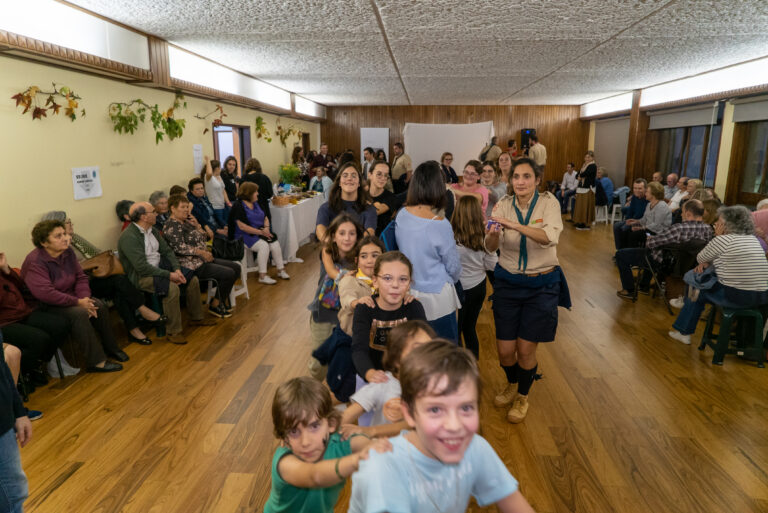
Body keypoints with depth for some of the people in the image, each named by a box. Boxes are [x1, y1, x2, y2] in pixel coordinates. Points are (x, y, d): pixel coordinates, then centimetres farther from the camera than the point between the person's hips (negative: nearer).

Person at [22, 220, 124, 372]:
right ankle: (96, 361, -26)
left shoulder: (67, 252, 2)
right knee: (79, 313, -30)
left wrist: (85, 299, -14)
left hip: (68, 299, 8)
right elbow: (45, 294, -31)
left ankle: (110, 348, 5)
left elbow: (81, 277, 5)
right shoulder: (34, 262, -22)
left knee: (100, 306, -12)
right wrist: (78, 302, -27)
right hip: (44, 307, -7)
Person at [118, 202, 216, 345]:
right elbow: (142, 267, -27)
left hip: (159, 267, 9)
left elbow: (167, 251, 11)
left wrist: (177, 269, -6)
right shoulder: (129, 237, -21)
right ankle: (173, 332, -19)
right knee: (172, 288, -32)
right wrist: (169, 275, -24)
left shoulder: (153, 230, 8)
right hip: (140, 276, -9)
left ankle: (196, 317, 21)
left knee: (193, 280, 3)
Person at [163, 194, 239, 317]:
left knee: (236, 267, 4)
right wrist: (202, 252, -23)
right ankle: (214, 306, -4)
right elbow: (180, 247, -23)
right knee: (228, 273, -20)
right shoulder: (172, 225, -11)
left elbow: (204, 239, 19)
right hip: (192, 265, -10)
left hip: (202, 260, 10)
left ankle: (223, 301, 12)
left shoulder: (186, 222, 17)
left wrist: (197, 225, 4)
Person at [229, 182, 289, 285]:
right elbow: (242, 226, -20)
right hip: (245, 236, -7)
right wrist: (260, 232, -20)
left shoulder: (255, 203, 13)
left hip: (260, 233, 7)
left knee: (275, 242, -17)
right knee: (263, 245, -30)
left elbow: (265, 218, 18)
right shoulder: (238, 206, -12)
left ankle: (281, 270, -8)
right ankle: (262, 276, -23)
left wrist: (266, 228, -6)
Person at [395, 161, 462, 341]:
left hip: (408, 292, 6)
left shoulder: (401, 215, -6)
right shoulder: (440, 224, -22)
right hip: (436, 298, -6)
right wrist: (453, 279, 14)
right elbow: (453, 266, -8)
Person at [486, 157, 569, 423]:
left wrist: (516, 225, -41)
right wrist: (492, 235, -34)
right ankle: (511, 384, 39)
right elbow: (490, 247, -12)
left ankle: (522, 396, 31)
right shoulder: (503, 205, -3)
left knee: (526, 349, 2)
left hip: (542, 284, -2)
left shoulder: (548, 202, -8)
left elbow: (550, 237, -27)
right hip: (507, 282, 2)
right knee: (505, 350, 5)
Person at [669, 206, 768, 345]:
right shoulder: (753, 239, 14)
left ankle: (684, 332, 25)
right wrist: (707, 263, 7)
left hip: (736, 297, -8)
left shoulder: (723, 240, -11)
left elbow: (700, 258, 3)